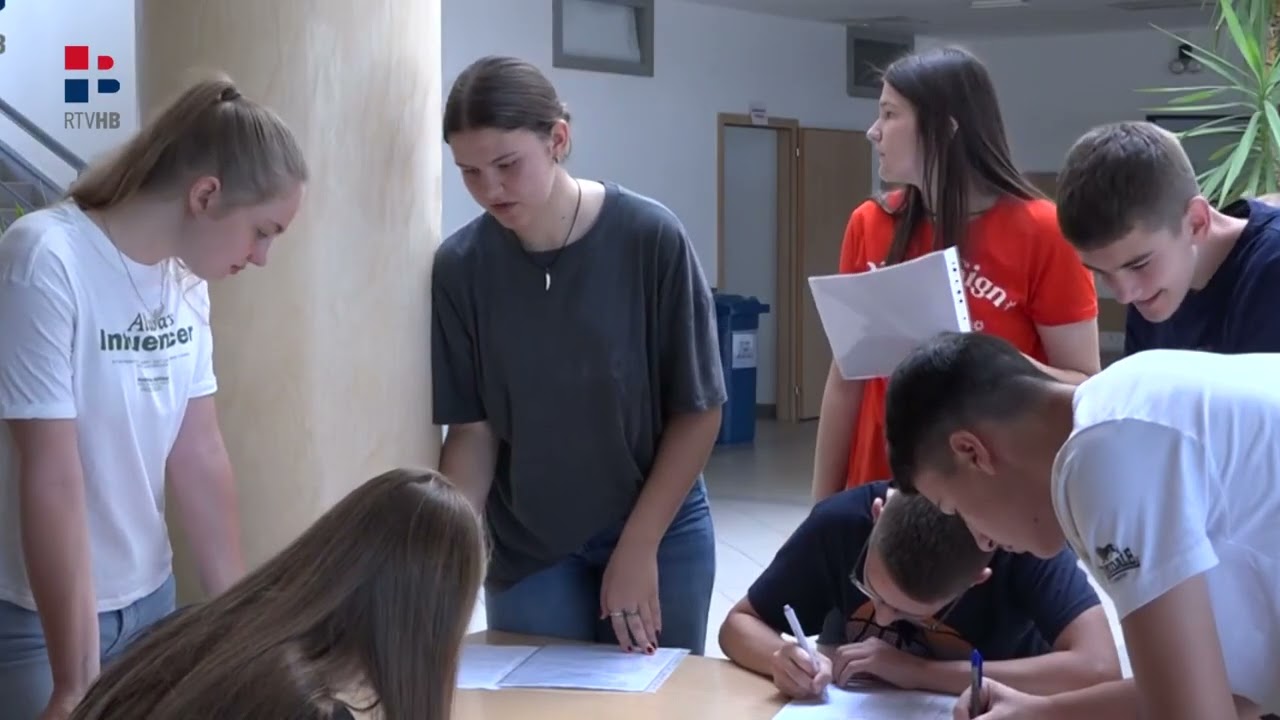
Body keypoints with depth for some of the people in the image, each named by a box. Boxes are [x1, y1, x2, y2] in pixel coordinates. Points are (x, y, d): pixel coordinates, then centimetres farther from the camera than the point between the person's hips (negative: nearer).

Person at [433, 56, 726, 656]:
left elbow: (698, 410, -10)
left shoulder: (650, 238, -16)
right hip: (526, 544, 1)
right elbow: (472, 428, -5)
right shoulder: (460, 267, -11)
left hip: (659, 532, -1)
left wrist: (638, 547, -11)